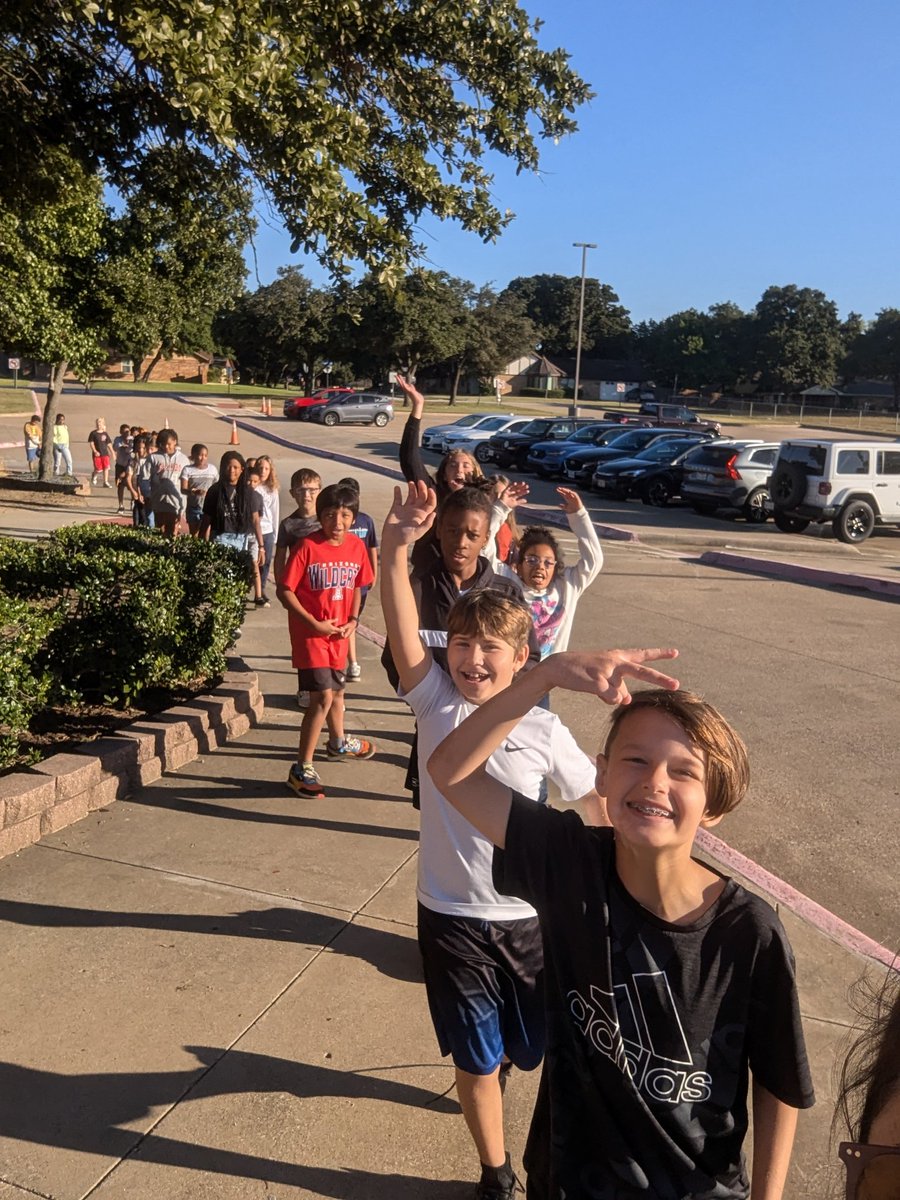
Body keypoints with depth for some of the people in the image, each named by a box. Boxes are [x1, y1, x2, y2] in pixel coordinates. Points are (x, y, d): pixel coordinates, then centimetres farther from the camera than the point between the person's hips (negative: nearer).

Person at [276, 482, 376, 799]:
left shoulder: (357, 547, -1)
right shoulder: (308, 546, -17)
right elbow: (284, 590, -15)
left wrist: (352, 620, -2)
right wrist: (314, 622, -19)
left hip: (339, 632, 6)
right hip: (310, 631, -6)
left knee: (337, 690, 24)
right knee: (322, 696, -14)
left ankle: (338, 742, 50)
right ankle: (302, 769, -5)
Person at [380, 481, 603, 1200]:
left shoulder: (543, 730, -9)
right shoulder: (436, 702, -10)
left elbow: (599, 798, 4)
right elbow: (403, 630, -27)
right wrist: (396, 548, -41)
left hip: (529, 916, 0)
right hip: (452, 917, 0)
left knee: (549, 1048, 17)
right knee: (476, 1059, 14)